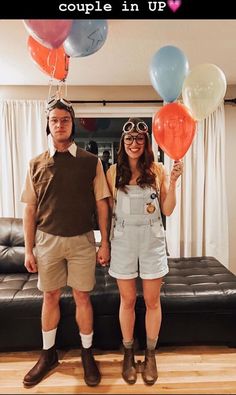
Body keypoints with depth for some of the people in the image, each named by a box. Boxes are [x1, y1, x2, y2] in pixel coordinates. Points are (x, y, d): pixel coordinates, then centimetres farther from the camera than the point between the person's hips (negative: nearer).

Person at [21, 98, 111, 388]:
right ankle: (48, 354, 36)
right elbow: (30, 209, 3)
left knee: (82, 297, 9)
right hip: (47, 241, 2)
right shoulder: (37, 164, 3)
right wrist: (28, 250, 2)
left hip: (81, 240, -1)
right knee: (50, 297, 14)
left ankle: (87, 354, 31)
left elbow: (101, 204, 0)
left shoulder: (91, 161, -1)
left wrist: (105, 243, -2)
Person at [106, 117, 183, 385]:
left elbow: (167, 210, -1)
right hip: (123, 241, 0)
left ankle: (150, 354, 34)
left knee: (152, 301, 11)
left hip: (152, 240, 0)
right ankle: (128, 353, 35)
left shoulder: (157, 170, -1)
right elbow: (108, 210, 4)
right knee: (127, 300, 12)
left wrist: (173, 181, -12)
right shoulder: (113, 172, -1)